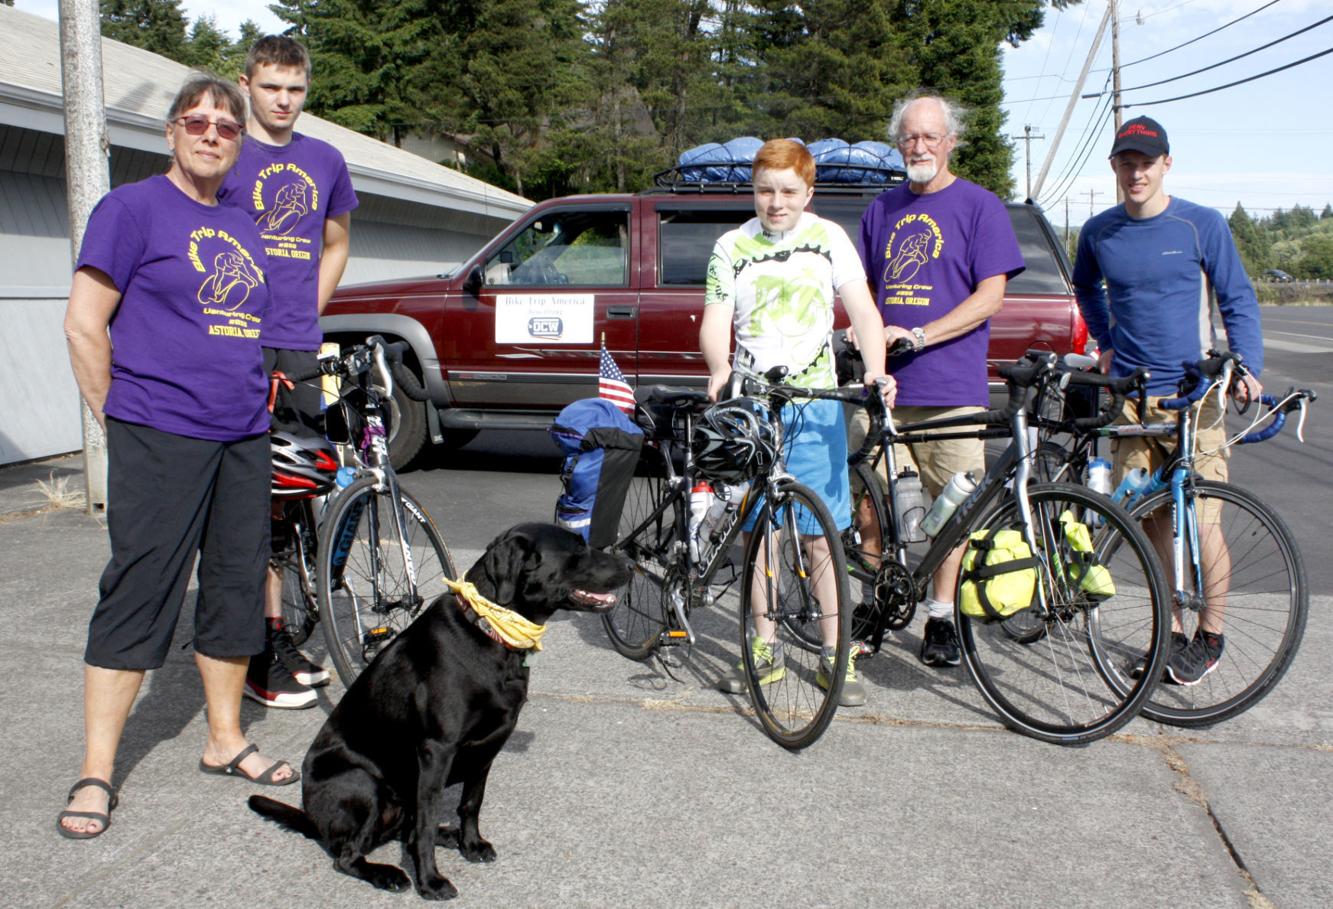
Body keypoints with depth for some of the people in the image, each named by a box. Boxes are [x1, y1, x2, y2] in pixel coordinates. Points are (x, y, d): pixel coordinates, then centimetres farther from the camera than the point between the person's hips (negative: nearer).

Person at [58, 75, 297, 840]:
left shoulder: (245, 228, 17)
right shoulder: (133, 208, -2)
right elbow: (85, 322, -5)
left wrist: (258, 398, 15)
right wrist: (121, 416, -4)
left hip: (244, 438, 7)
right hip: (160, 440, -6)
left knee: (238, 589, 10)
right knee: (139, 594, -5)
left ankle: (226, 741, 24)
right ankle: (97, 773, 4)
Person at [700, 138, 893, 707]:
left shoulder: (829, 239, 5)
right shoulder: (732, 247, 6)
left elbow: (862, 310, -1)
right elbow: (715, 322, -1)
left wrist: (875, 369, -20)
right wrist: (719, 369, -22)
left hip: (815, 401, -1)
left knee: (822, 532, -2)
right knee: (757, 528, 6)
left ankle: (835, 655, 8)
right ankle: (766, 648, 18)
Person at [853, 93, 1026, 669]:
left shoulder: (979, 206, 2)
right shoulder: (882, 211, 16)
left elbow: (990, 296, -5)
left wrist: (917, 336, -16)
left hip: (951, 389, -4)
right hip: (883, 384, 4)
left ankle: (940, 618, 14)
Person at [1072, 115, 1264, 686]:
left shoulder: (1202, 225, -1)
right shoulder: (1098, 233, 8)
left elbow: (1238, 301, 2)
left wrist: (1247, 366, -12)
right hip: (1129, 397, 3)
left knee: (1201, 525, -4)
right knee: (1149, 520, 6)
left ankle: (1211, 633, 15)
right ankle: (1171, 629, 21)